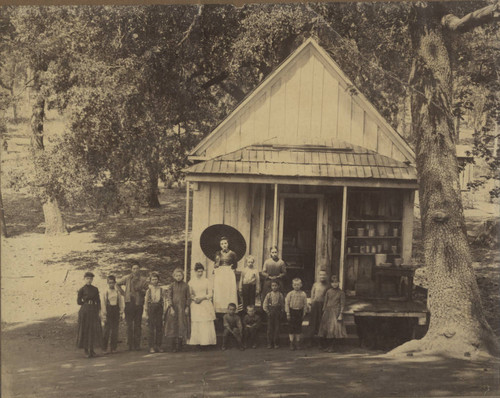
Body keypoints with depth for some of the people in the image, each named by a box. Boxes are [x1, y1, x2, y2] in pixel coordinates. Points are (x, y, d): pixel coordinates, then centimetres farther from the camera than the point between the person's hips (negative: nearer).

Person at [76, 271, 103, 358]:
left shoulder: (95, 289, 11)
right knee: (85, 329, -1)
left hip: (94, 310, 3)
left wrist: (99, 310, 1)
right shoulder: (82, 290, 1)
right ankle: (85, 349, 8)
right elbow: (79, 302, 0)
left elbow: (98, 301, 10)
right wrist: (87, 302, 0)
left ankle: (91, 349, 4)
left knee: (94, 329, -3)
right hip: (85, 311, -3)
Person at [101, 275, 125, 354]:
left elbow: (121, 303, 10)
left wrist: (121, 313, 5)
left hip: (116, 311, 2)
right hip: (108, 311, -2)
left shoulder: (118, 292, 7)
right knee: (107, 329, -6)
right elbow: (103, 304, 0)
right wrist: (104, 315, -5)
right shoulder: (105, 292, 1)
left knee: (115, 330, 3)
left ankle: (113, 347, 9)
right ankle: (104, 347, 3)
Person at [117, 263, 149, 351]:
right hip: (129, 303, 0)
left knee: (138, 325, 1)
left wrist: (140, 290, -13)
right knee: (129, 325, -3)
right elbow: (118, 284, 20)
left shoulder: (143, 280, 7)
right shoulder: (127, 278, 7)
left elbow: (146, 292, 6)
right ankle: (130, 344, 2)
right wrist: (123, 293, 11)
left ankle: (137, 344, 5)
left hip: (139, 303, 0)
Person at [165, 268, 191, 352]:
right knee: (173, 326, -3)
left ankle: (179, 345, 6)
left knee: (182, 326, -1)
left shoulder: (185, 285, 5)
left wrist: (187, 307, -2)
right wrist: (171, 308, -10)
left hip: (182, 308, 1)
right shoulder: (172, 285, 2)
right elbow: (169, 297, -1)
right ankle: (173, 346, -1)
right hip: (173, 307, -1)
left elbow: (188, 297, 7)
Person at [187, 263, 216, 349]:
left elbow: (210, 294, 5)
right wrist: (193, 298, -11)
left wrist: (202, 298, -10)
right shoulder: (191, 282, 7)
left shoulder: (206, 281, 7)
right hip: (195, 305, 0)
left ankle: (206, 341, -3)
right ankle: (196, 342, -3)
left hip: (205, 304, 0)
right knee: (195, 324, -5)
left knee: (206, 324, -5)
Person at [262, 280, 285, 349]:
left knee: (277, 328, 2)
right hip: (270, 312, 0)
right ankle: (270, 343, 9)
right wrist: (267, 312, -4)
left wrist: (281, 312, -3)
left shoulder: (280, 295, 0)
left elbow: (283, 304, 6)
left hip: (278, 312, 0)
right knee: (270, 328, 2)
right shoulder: (268, 295, 0)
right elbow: (264, 305, 3)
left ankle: (276, 343, 10)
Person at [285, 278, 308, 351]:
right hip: (292, 311, -2)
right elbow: (287, 303, -4)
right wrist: (287, 313, -7)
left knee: (298, 328, 7)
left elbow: (305, 304, 6)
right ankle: (291, 343, 8)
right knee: (291, 328, 1)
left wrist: (304, 312, 3)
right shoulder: (290, 294, -5)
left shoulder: (303, 294, -1)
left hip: (299, 312, 2)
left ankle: (298, 343, 17)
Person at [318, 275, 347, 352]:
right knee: (327, 328, 3)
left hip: (336, 312, -3)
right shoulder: (328, 291, 5)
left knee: (334, 329, -7)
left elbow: (342, 304, -3)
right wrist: (324, 312, 6)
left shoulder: (341, 293, -2)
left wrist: (340, 315, -9)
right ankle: (329, 345, 14)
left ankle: (331, 347, 2)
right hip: (328, 311, 3)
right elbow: (325, 302, 10)